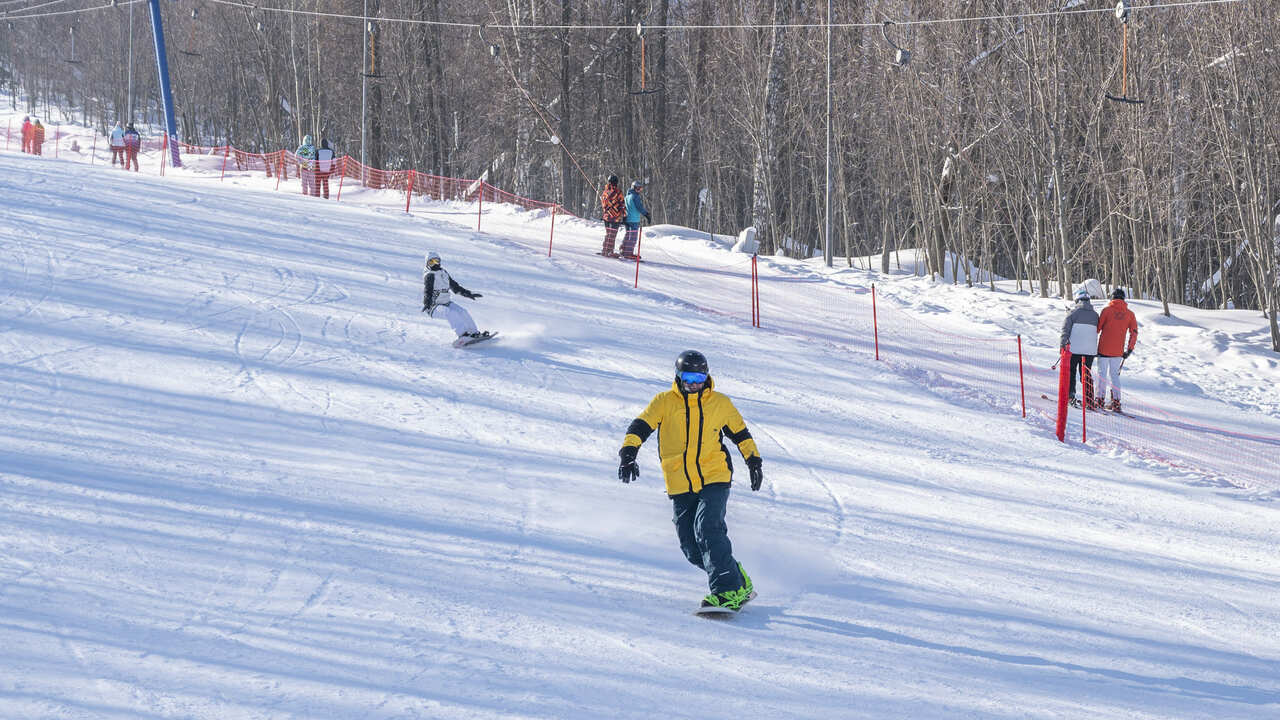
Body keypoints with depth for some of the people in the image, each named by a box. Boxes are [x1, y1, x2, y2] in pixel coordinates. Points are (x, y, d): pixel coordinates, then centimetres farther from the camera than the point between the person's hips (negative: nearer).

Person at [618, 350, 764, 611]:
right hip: (680, 487, 2)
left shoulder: (720, 403, 6)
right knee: (692, 549, -3)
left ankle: (728, 591, -26)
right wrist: (628, 453, -23)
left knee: (707, 529, -25)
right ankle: (738, 581, 13)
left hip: (714, 479, -2)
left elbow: (740, 433, 20)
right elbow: (640, 427, -7)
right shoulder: (664, 402, 2)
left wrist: (754, 461, 22)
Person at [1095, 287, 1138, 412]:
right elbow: (1134, 333, 4)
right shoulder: (1129, 314, 4)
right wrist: (1129, 349, 10)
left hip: (1104, 349, -3)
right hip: (1118, 351, 3)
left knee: (1102, 374, 6)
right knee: (1114, 374, 12)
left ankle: (1100, 400, 6)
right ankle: (1116, 402, 6)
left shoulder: (1107, 310, -5)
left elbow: (1097, 328, -3)